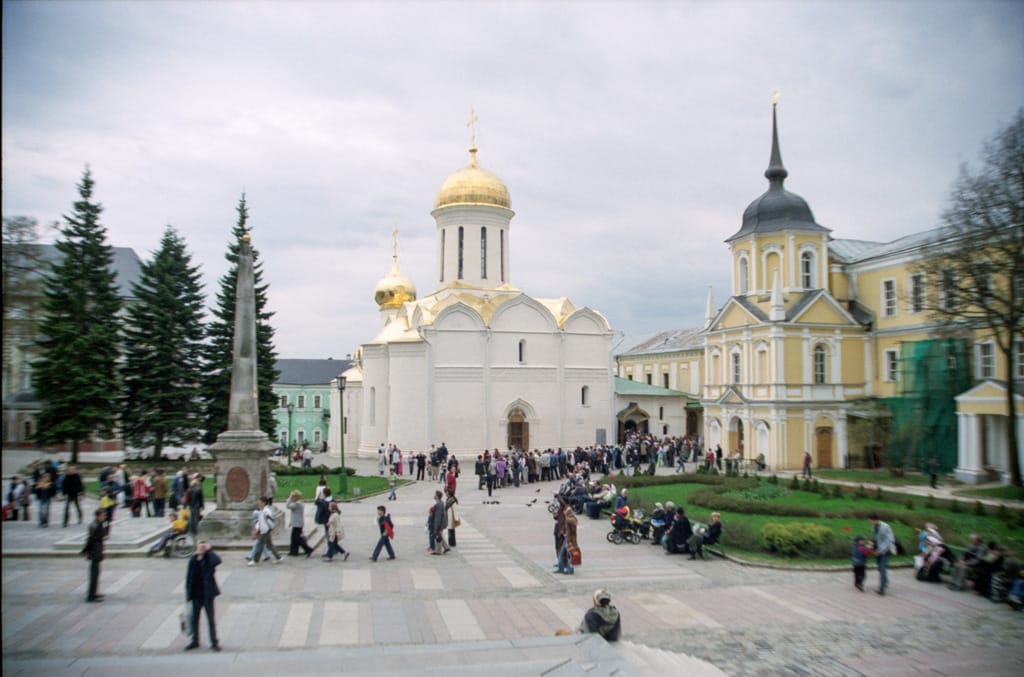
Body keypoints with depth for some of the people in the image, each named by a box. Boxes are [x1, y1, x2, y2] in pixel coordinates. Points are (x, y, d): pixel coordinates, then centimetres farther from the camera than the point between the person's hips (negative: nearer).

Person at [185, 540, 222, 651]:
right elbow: (189, 577, 5)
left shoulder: (210, 559, -11)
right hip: (196, 594, 4)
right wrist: (188, 594, 4)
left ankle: (214, 642, 12)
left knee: (211, 619, 4)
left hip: (207, 594, -4)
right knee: (194, 618, 16)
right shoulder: (193, 560, 0)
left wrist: (208, 550, -25)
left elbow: (217, 560, -36)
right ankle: (195, 641, 32)